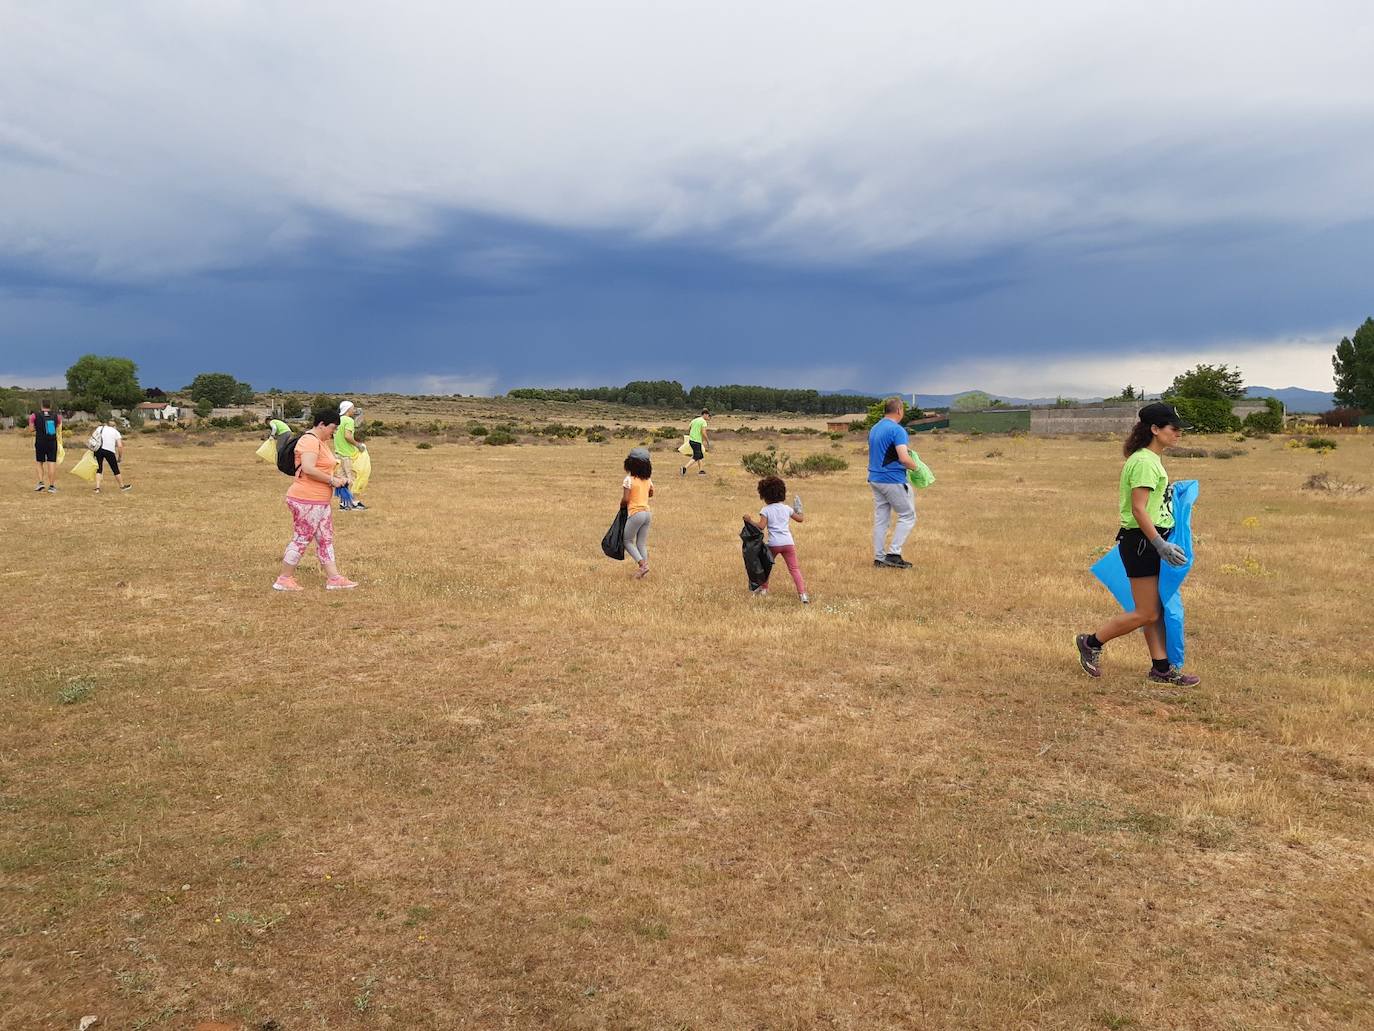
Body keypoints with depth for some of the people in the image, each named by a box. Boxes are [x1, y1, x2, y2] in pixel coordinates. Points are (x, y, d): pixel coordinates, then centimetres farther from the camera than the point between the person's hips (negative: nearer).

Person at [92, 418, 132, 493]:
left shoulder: (100, 428, 18)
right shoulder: (116, 432, 10)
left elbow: (92, 437, 6)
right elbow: (120, 446, 0)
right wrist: (121, 457, 9)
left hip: (98, 450, 2)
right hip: (109, 451, -2)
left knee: (99, 469, 13)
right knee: (115, 469, 11)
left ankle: (97, 488, 4)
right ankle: (122, 486, 26)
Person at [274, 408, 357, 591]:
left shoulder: (321, 442, 18)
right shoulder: (309, 441, -16)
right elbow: (308, 469, -28)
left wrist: (337, 477, 11)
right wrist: (331, 480, -20)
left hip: (321, 502, 11)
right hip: (306, 501, -11)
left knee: (325, 539, 10)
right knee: (302, 539, -3)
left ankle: (334, 578, 14)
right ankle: (284, 579, 8)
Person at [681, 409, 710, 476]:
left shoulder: (694, 420, 13)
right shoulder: (703, 421, -10)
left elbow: (688, 429, 17)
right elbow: (704, 433, -19)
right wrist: (708, 441, -6)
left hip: (691, 440, 8)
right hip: (697, 441, -8)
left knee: (701, 456, 18)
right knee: (696, 458, -3)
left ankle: (701, 470, 20)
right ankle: (685, 468, -15)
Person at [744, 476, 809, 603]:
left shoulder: (765, 510, -2)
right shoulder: (786, 508, 10)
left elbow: (761, 526, -14)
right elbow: (801, 519, 21)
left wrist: (749, 520, -1)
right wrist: (799, 510, 39)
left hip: (774, 544, -2)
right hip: (788, 543, 3)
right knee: (794, 568, 3)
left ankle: (763, 589, 28)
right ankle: (803, 594, -7)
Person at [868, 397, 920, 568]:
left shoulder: (874, 429, 12)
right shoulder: (897, 430, -15)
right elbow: (904, 458, -23)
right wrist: (914, 466, -5)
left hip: (875, 479, 8)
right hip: (893, 480, -8)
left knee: (880, 519, 11)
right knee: (907, 516, 3)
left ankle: (879, 557, 12)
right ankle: (893, 553, -3)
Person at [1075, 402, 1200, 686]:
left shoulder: (1150, 460, 13)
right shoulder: (1145, 462, -18)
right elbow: (1138, 509, -23)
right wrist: (1160, 544, -25)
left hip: (1150, 541, 10)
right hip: (1141, 542, -10)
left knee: (1157, 609, 13)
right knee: (1146, 614, -2)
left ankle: (1161, 668, 20)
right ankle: (1091, 643, 12)